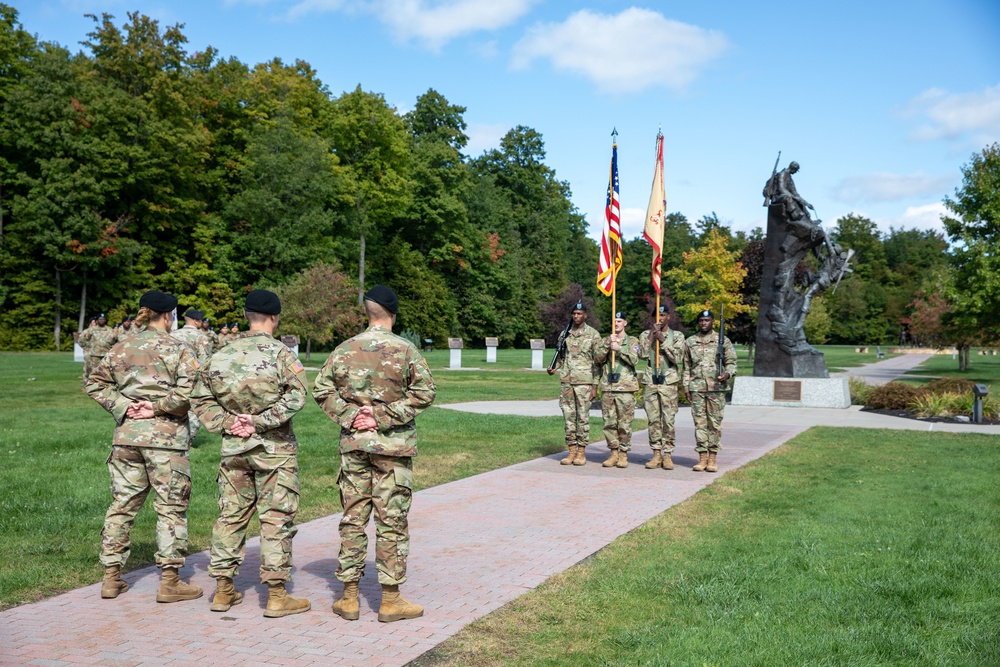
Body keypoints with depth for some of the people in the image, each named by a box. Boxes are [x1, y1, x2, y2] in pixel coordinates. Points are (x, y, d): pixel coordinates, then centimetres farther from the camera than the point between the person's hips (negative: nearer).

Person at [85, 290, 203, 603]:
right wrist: (157, 408, -6)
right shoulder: (179, 349, -6)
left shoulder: (121, 348, 9)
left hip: (126, 434, 5)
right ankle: (170, 581, 8)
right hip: (166, 436, -5)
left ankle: (111, 577, 22)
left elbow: (95, 383, 8)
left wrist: (122, 407, 2)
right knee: (171, 508, 4)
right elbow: (187, 392, -17)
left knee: (122, 504, 15)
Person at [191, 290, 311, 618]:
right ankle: (277, 596, 7)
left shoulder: (222, 355, 6)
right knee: (276, 519, 2)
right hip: (274, 449, -5)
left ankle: (223, 590, 22)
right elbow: (296, 396, -21)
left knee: (231, 515, 14)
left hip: (233, 448, 5)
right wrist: (259, 421, -16)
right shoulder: (281, 353, -10)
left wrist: (226, 423, -1)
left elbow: (201, 398, 7)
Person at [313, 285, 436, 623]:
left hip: (353, 443, 3)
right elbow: (424, 391, -11)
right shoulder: (405, 349, -6)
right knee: (392, 521, 4)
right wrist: (385, 416, -10)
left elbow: (321, 389, 2)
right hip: (393, 445, -3)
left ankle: (349, 597, 18)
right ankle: (391, 599, 11)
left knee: (353, 518, 11)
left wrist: (349, 415, -4)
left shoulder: (345, 349, 3)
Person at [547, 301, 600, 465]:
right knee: (569, 417, 6)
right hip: (566, 381, 4)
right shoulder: (565, 333, 11)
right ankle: (571, 451, 13)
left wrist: (595, 386, -7)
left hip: (584, 382, -4)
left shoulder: (593, 334, -2)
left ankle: (581, 452, 8)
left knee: (583, 417, 0)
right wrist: (554, 368, 0)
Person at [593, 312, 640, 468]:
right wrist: (607, 344, -12)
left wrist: (618, 349, -17)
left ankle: (623, 454, 7)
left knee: (625, 423, -1)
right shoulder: (605, 341, 15)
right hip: (607, 387, 3)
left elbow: (634, 359, -9)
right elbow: (597, 358, 0)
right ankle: (614, 453, 14)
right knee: (609, 423, 4)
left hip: (626, 387, -3)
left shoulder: (632, 341, 7)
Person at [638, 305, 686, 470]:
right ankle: (656, 454, 10)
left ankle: (667, 455, 4)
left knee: (668, 420, -3)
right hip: (650, 382, 2)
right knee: (653, 420, 3)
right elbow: (643, 354, -6)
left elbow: (678, 358, -8)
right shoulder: (645, 335, 11)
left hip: (668, 382, -2)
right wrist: (651, 335, -9)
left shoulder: (677, 336, 6)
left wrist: (663, 340, -11)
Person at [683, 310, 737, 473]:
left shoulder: (723, 341, 4)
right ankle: (702, 458, 8)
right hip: (697, 388, 2)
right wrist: (686, 388, 7)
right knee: (700, 423, 2)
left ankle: (712, 458, 7)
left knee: (715, 423, 1)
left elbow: (731, 362, 4)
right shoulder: (690, 342, 10)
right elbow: (687, 367, 13)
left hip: (717, 388, -1)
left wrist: (727, 374, -17)